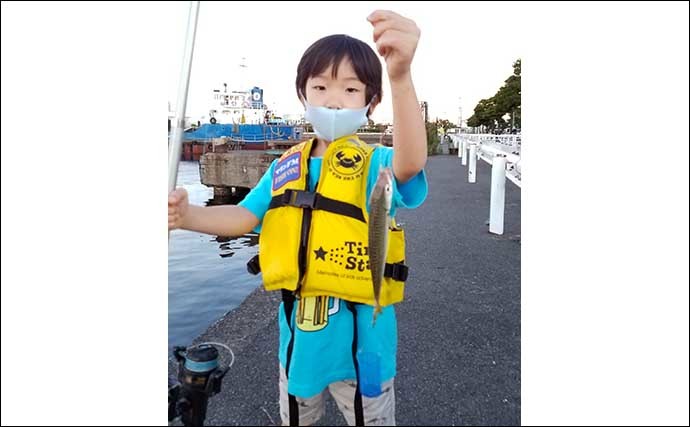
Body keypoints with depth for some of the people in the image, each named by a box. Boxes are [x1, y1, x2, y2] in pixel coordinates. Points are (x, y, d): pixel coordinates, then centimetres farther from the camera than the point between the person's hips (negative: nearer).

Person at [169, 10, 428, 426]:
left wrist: (401, 76, -56)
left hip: (360, 335, -4)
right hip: (299, 333, 5)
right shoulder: (285, 168, 0)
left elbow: (410, 163, -39)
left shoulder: (375, 164, -17)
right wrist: (187, 215, -19)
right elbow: (244, 217, 0)